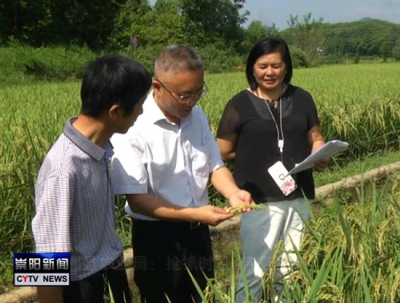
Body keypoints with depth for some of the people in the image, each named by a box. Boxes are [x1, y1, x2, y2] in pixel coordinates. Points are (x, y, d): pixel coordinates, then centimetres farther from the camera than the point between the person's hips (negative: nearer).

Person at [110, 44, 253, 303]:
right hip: (156, 236, -6)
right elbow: (137, 199, -21)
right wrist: (193, 214, -29)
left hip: (198, 232, 6)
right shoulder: (133, 128, -21)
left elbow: (215, 166, 7)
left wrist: (233, 193, -14)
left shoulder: (197, 116, 0)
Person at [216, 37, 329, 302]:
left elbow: (316, 139, 10)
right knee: (255, 272, -2)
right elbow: (223, 153, -1)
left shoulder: (302, 99, 5)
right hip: (260, 201, -3)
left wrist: (321, 156, -9)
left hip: (299, 198, 4)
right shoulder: (240, 105, -3)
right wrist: (254, 155, -1)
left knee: (290, 270, 15)